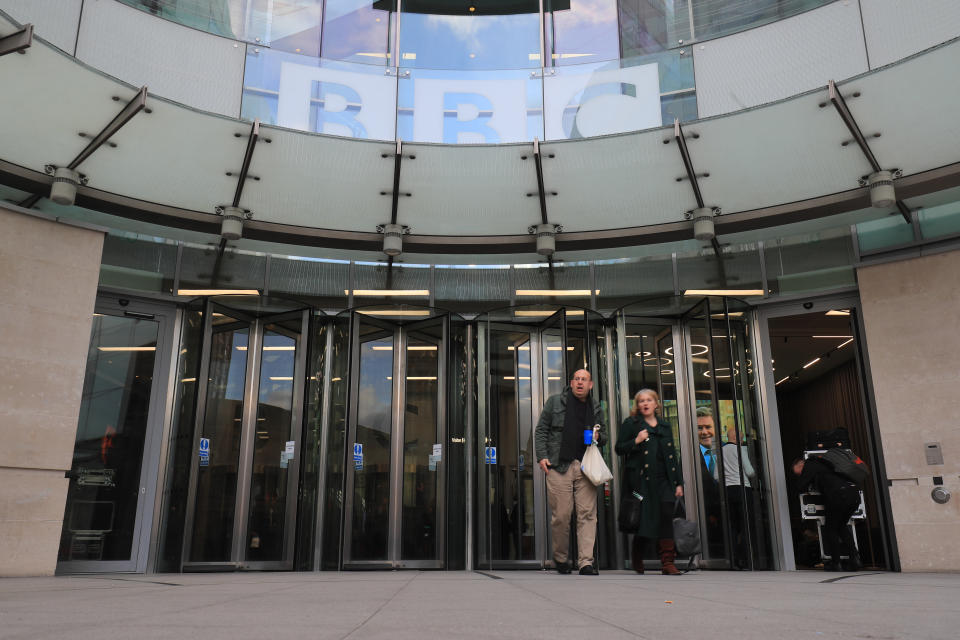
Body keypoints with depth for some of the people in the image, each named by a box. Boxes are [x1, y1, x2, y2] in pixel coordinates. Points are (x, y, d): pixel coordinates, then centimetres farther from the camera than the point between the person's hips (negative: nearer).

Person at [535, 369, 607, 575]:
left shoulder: (595, 410, 18)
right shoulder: (555, 402, 8)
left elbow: (604, 436, 27)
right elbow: (540, 430, 7)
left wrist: (598, 437, 2)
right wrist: (542, 456, -5)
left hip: (586, 467, 3)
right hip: (559, 466, -3)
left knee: (587, 515, -4)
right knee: (561, 515, -2)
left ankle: (586, 562, 1)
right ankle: (561, 558, 17)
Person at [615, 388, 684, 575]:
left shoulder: (664, 426, 18)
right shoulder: (630, 424, 6)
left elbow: (672, 456, 18)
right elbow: (619, 448, 1)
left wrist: (678, 482, 12)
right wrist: (636, 441, -15)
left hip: (663, 479, 3)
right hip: (641, 481, -3)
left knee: (666, 515, -11)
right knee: (645, 519, -2)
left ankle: (667, 562, -6)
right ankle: (636, 557, 23)